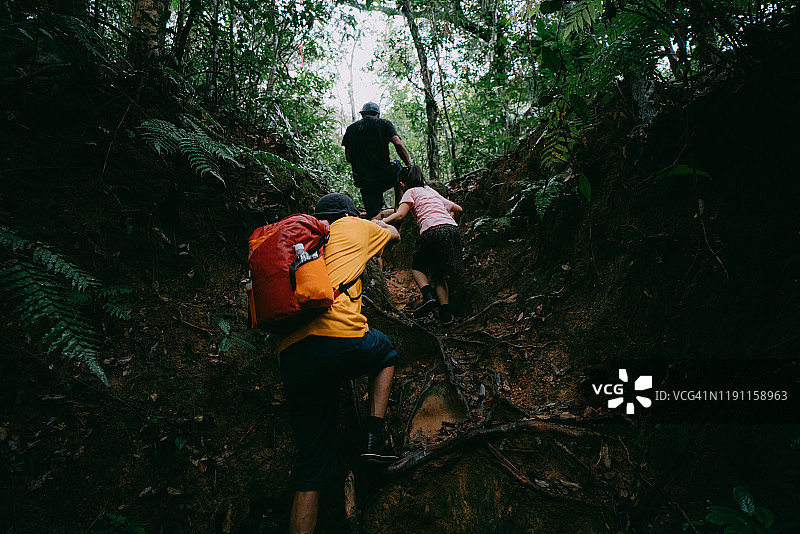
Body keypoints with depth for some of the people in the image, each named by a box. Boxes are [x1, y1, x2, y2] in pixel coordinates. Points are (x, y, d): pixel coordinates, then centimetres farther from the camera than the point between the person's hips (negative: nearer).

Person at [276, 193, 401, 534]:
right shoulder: (354, 227, 17)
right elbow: (394, 234, 37)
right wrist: (375, 221, 60)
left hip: (291, 355, 5)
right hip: (339, 339, -4)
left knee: (312, 465, 13)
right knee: (386, 352, 31)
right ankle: (374, 438, 19)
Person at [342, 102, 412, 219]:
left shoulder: (351, 129, 14)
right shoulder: (385, 123, 5)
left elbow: (348, 158, 12)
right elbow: (398, 145, -10)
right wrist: (410, 167, -2)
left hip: (364, 182, 2)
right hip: (386, 177, -2)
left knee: (374, 219, 7)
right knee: (398, 165, 30)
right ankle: (398, 209, 23)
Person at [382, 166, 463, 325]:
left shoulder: (411, 192, 14)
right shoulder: (432, 191, 32)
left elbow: (400, 215, -4)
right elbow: (458, 209, 31)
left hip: (433, 230, -6)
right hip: (452, 231, 6)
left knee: (417, 266, 15)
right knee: (438, 273, 15)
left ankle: (428, 296, -9)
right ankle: (446, 313, 5)